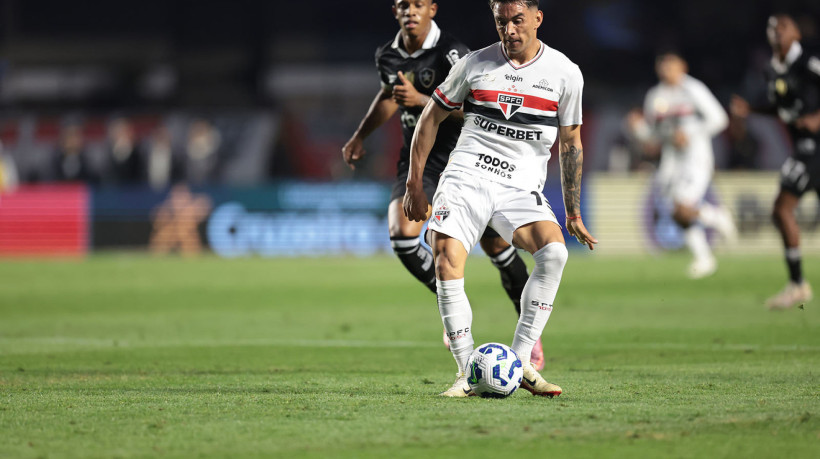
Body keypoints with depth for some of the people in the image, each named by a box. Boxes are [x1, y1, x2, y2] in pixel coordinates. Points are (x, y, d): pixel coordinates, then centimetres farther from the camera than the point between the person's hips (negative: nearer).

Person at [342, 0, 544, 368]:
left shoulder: (451, 53, -17)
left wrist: (423, 100, -31)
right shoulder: (387, 57, 2)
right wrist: (359, 137, 22)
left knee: (496, 246, 0)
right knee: (401, 234, -19)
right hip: (419, 160, 4)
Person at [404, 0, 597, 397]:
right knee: (446, 261, -23)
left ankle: (521, 362, -22)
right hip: (466, 176, 0)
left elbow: (570, 142, 13)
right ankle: (468, 374, -14)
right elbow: (431, 117, 15)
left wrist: (573, 214, 14)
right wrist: (415, 184, 10)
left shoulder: (565, 73, 4)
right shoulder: (474, 64, 4)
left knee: (554, 252, -28)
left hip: (522, 187, 0)